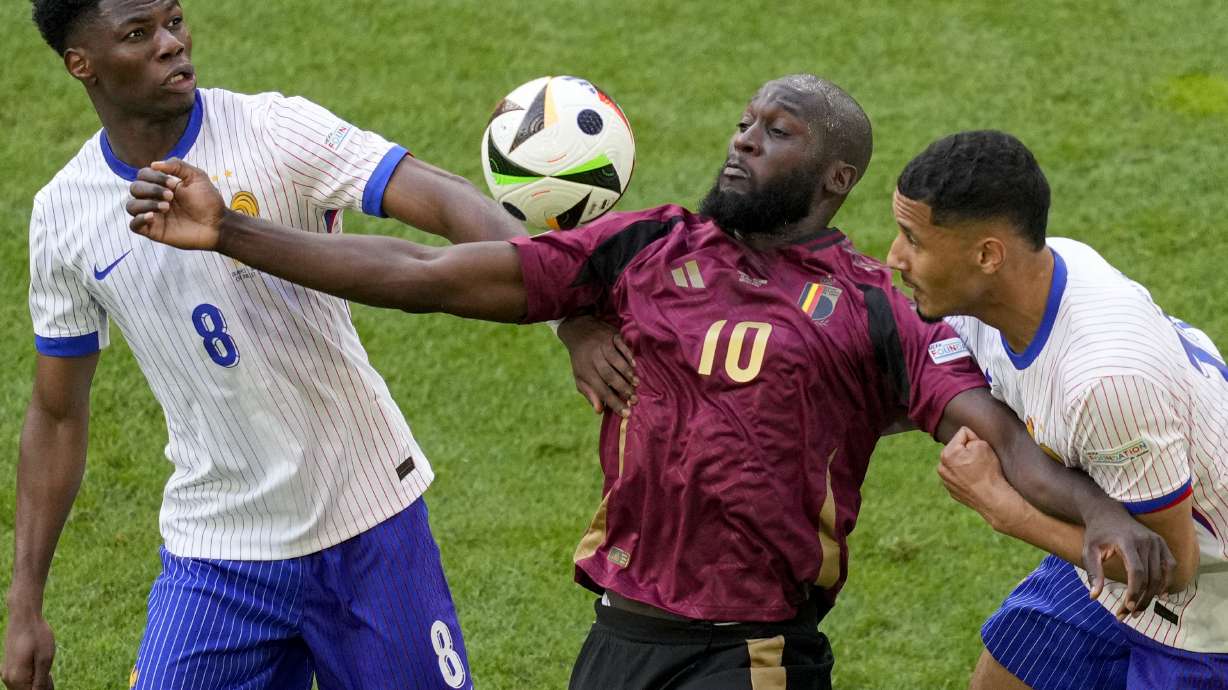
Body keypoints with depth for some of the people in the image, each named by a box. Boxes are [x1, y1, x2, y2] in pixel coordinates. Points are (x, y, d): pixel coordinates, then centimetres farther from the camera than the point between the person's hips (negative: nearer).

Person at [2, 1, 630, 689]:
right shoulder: (63, 215, -1)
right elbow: (58, 413, 10)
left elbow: (452, 202, -25)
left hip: (368, 525, -2)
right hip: (215, 549, 2)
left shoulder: (276, 130, -13)